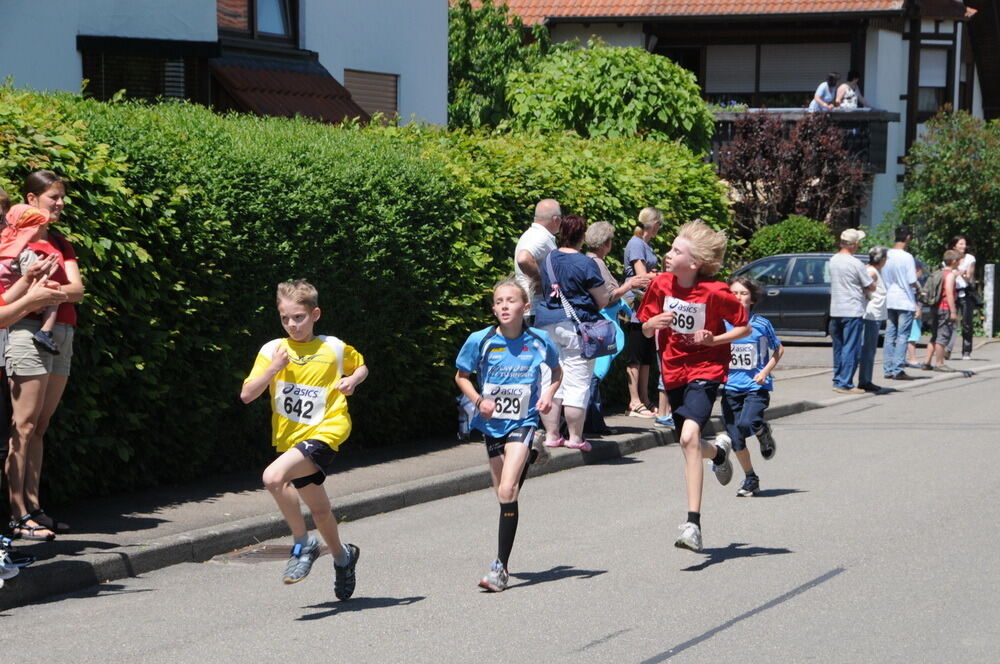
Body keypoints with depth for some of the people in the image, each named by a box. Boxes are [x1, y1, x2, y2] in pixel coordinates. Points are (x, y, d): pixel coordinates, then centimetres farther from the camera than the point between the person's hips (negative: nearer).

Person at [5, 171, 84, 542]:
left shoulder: (60, 244, 20)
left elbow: (78, 289, 5)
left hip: (61, 335, 7)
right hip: (29, 330, -7)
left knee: (41, 426, 7)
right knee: (25, 425, -10)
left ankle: (32, 506, 8)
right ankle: (18, 515, -11)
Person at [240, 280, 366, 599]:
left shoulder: (334, 348, 0)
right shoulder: (273, 350, 1)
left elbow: (361, 367, 20)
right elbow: (247, 395, -4)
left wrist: (352, 380, -2)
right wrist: (273, 369, -17)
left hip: (324, 432, -4)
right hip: (290, 438, 4)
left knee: (273, 477, -28)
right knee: (319, 509, 17)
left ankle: (303, 543, -12)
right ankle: (341, 555, 45)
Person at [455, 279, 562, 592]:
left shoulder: (539, 341, -5)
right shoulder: (480, 341, -7)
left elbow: (556, 371, 15)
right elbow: (461, 376, 8)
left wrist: (548, 393, -4)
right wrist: (478, 400, -9)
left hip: (523, 423, -3)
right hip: (492, 423, 3)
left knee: (508, 490, -18)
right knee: (503, 494, 11)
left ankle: (500, 566, -17)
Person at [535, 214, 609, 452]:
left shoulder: (547, 260, 6)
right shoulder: (585, 264, -10)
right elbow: (603, 300, -5)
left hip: (546, 324, 5)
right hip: (576, 326, -5)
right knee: (577, 383, 0)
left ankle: (551, 434, 10)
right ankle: (575, 437, 3)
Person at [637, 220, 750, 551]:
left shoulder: (714, 292, -17)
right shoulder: (661, 284, -4)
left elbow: (745, 328, -5)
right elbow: (646, 329, 6)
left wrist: (713, 340, -19)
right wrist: (655, 322, -17)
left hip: (705, 370, -6)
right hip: (673, 371, 6)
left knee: (689, 437, -26)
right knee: (689, 443, 17)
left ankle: (693, 523, -28)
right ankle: (719, 452, 57)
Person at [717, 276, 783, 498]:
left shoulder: (761, 324, -3)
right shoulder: (722, 324, 1)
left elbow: (779, 350, 10)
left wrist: (765, 372, -3)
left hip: (756, 386, -3)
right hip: (730, 386, 3)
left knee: (746, 424, -27)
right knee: (735, 439, 2)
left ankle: (763, 431, 9)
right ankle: (750, 479, 20)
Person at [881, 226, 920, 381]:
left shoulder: (886, 256, 4)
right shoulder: (907, 257, -14)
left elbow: (881, 280, 8)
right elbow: (912, 282, -13)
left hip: (888, 300, 6)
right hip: (905, 301, -6)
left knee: (890, 336, 10)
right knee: (903, 336, -2)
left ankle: (887, 369, 10)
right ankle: (897, 370, -5)